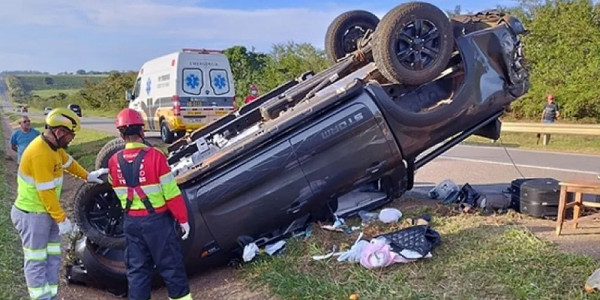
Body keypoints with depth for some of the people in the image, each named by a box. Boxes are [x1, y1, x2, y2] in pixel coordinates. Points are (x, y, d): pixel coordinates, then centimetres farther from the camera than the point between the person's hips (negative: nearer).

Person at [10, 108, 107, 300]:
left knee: (53, 258, 14)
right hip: (32, 215, -10)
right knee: (37, 262, -1)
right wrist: (62, 219, -20)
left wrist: (87, 176, 25)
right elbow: (46, 192, -26)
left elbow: (68, 162, 23)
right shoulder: (40, 153, -28)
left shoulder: (54, 145, 1)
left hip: (47, 211, 10)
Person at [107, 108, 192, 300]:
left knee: (136, 267, 14)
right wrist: (182, 219, -5)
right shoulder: (154, 156, -18)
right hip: (157, 219, -4)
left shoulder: (114, 161, -2)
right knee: (170, 264, 9)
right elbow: (171, 193, -15)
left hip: (131, 221, 5)